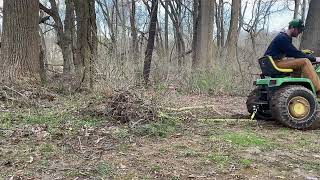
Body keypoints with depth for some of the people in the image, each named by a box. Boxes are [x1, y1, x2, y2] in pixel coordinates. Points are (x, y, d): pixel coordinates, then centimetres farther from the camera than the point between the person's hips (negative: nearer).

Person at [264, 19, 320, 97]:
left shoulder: (286, 38, 18)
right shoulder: (282, 38, -14)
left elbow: (292, 53, 27)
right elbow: (295, 53, -17)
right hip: (275, 63, -11)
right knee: (305, 61, -19)